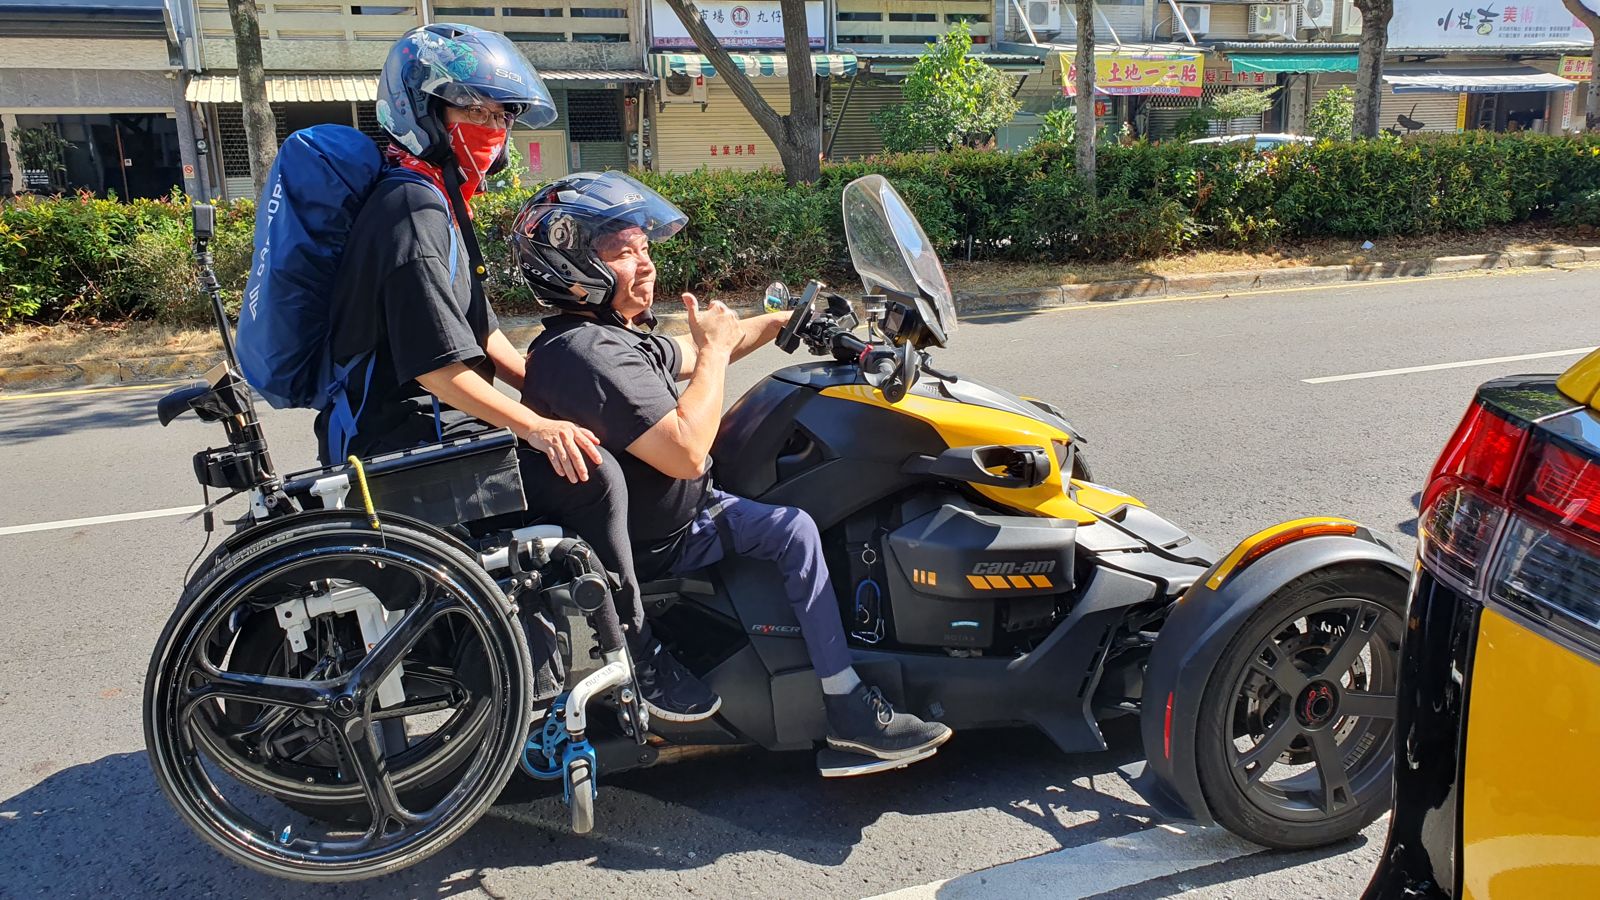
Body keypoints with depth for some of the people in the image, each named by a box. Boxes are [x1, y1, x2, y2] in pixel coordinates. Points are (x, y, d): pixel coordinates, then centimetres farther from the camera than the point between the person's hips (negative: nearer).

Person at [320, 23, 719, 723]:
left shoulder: (438, 203, 16)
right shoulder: (413, 213, -18)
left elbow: (478, 329, 19)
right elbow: (438, 368, -24)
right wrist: (538, 427, -22)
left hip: (431, 420, 11)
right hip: (406, 437, -11)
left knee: (584, 443, 16)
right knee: (590, 475, -21)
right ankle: (630, 662, -9)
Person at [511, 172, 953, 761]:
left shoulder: (612, 334, 6)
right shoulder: (586, 353, -27)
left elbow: (690, 357, 23)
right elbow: (686, 452, -34)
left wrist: (781, 322, 15)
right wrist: (716, 346, -22)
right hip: (654, 545, -11)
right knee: (795, 531, -18)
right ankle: (849, 710, -11)